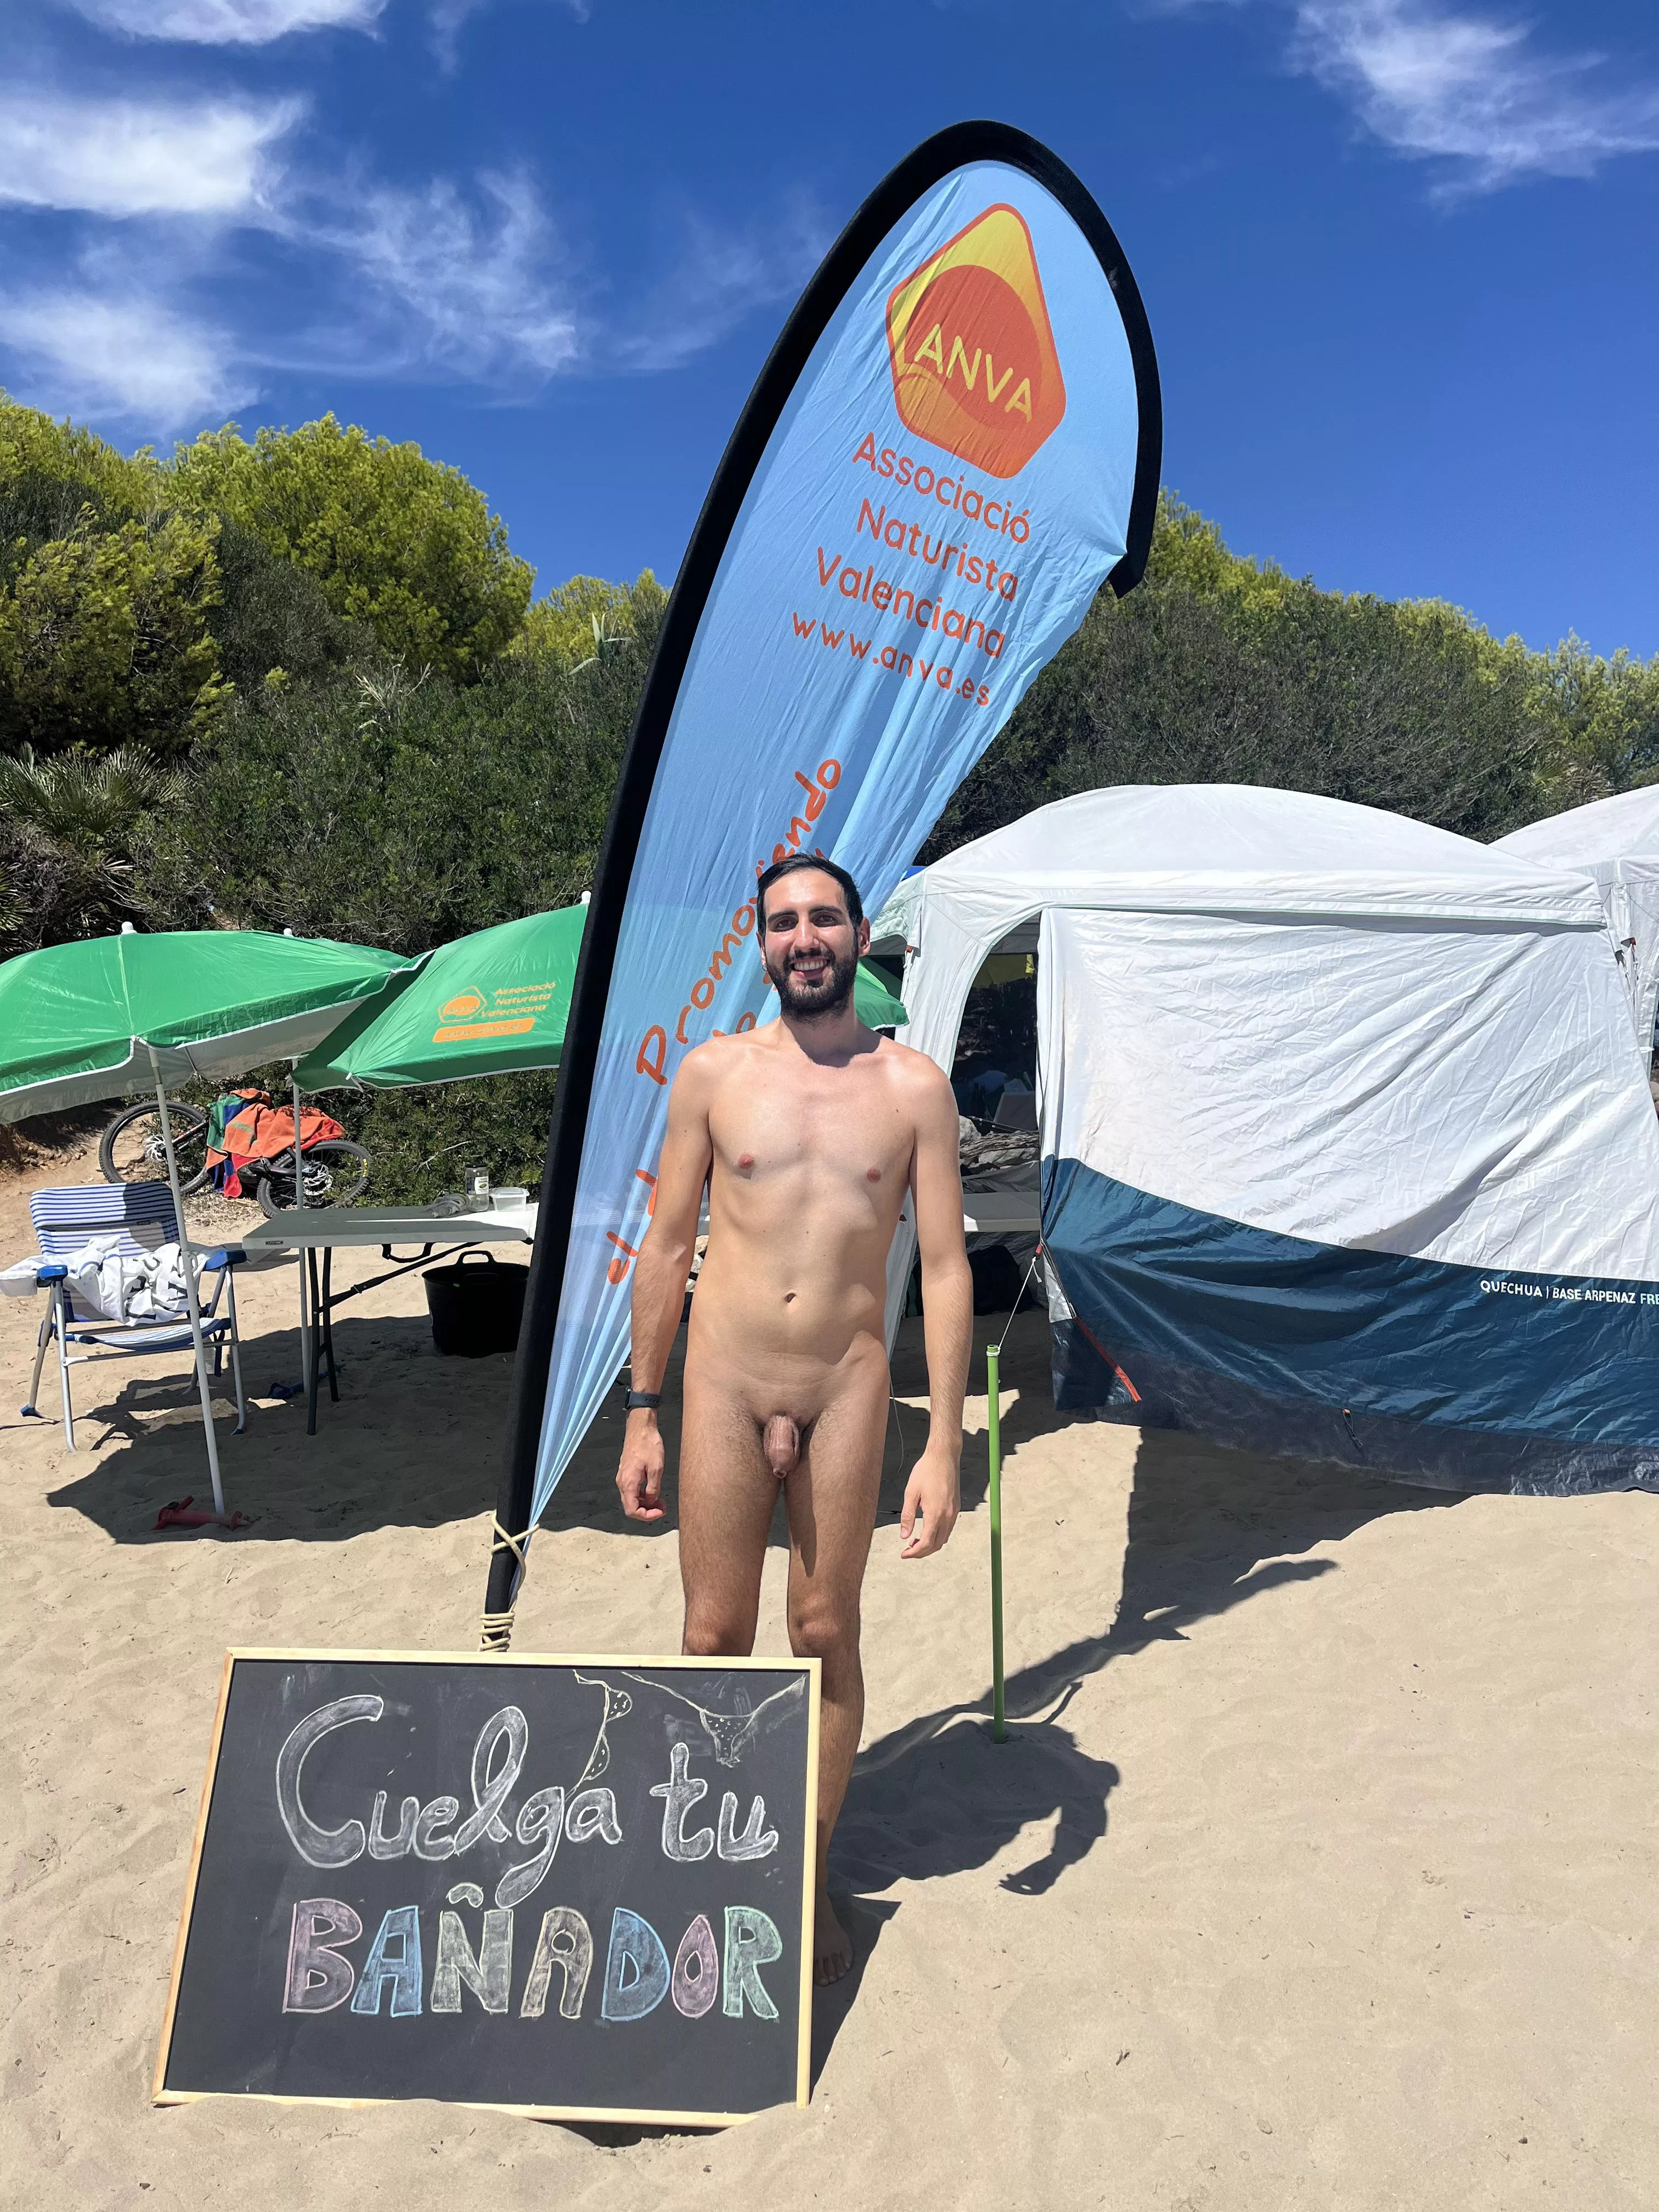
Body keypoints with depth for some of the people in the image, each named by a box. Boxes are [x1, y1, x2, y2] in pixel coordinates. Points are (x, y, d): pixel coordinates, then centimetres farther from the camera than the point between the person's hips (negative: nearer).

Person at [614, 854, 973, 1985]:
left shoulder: (914, 1086, -1)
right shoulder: (713, 1072, 1)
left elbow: (946, 1268, -1)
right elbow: (666, 1244, 5)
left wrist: (944, 1445, -7)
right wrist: (641, 1414, 4)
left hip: (847, 1391, 0)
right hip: (725, 1388, 1)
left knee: (827, 1637, 11)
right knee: (716, 1639, 8)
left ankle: (812, 1880, 31)